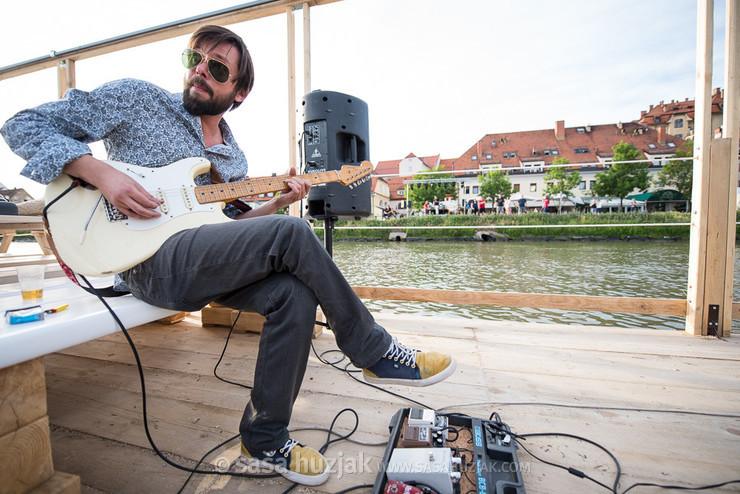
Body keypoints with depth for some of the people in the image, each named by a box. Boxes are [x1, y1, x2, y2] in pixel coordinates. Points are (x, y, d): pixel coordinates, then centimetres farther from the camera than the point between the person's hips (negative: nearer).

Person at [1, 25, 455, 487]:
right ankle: (376, 353, -11)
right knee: (292, 233, -25)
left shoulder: (233, 157, 18)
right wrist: (101, 173, -13)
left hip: (206, 262, 6)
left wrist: (277, 202, 0)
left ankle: (265, 440, -1)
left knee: (296, 294, -22)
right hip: (149, 261, -5)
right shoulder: (137, 98, 8)